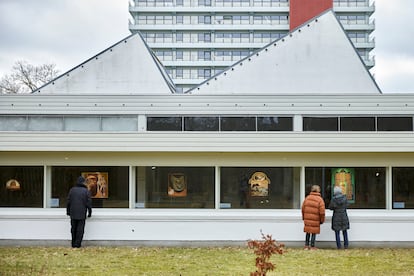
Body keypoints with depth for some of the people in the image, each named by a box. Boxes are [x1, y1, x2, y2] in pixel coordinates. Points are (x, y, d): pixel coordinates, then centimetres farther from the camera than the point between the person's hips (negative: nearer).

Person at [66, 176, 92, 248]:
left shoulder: (72, 190, 2)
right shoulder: (86, 191, -4)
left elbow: (68, 201, 3)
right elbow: (89, 203, -4)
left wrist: (68, 211, 12)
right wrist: (89, 212, 6)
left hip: (73, 213, 3)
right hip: (82, 214, -3)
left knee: (73, 228, 11)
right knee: (80, 229, 1)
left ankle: (73, 243, 14)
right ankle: (77, 244, -3)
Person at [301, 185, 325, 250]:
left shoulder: (307, 198, 2)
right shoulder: (320, 199, -11)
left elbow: (303, 208, 7)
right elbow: (322, 212, -11)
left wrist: (304, 217, 18)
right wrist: (322, 220, 2)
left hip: (307, 219, 4)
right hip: (315, 220, -4)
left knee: (308, 232, 14)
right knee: (314, 233, 5)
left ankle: (306, 246, 17)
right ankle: (312, 246, 8)